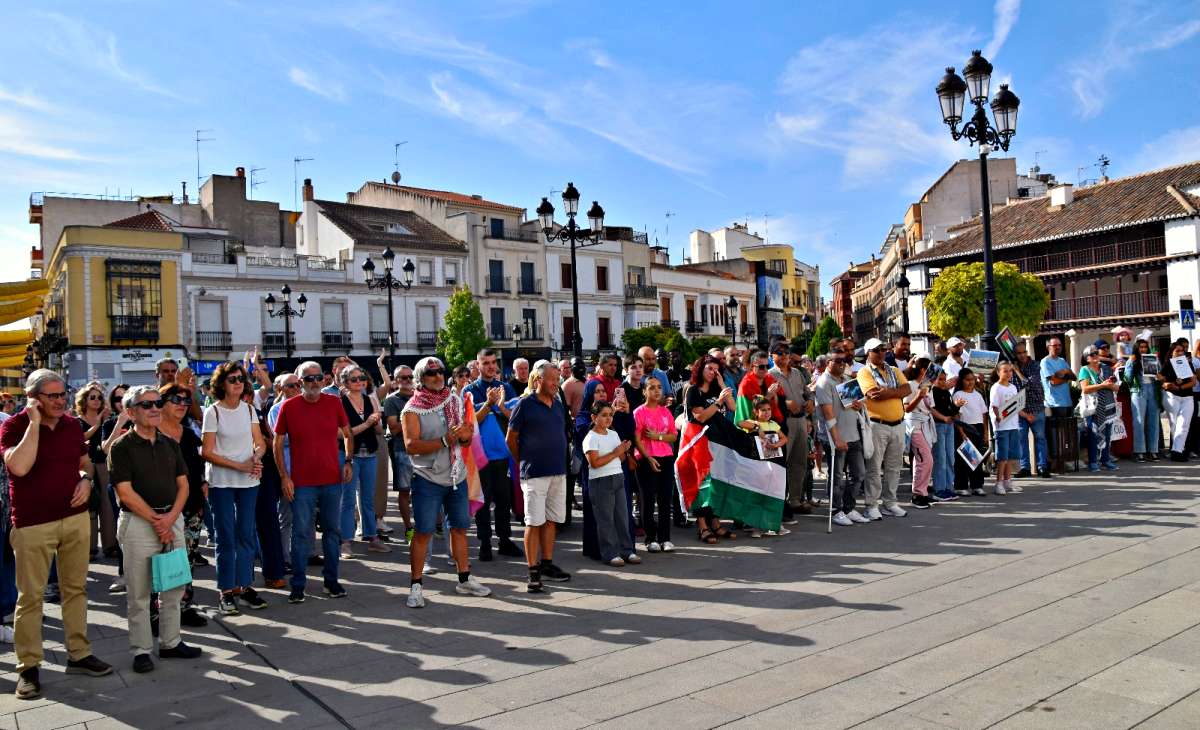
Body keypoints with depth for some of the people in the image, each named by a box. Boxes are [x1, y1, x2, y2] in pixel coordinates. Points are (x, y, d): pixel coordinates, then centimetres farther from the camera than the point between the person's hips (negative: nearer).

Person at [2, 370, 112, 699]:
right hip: (32, 524, -5)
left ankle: (79, 654, 23)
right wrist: (34, 423, -22)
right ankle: (28, 667, 15)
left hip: (76, 517, 5)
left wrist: (86, 479, -2)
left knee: (76, 588, 12)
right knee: (30, 595, 3)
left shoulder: (72, 424, 5)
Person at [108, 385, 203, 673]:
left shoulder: (170, 444, 10)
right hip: (138, 522, -5)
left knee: (174, 587, 10)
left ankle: (170, 642, 22)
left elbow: (183, 485, 8)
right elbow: (126, 493, -12)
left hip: (173, 519, 5)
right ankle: (141, 650, 13)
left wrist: (170, 517, -6)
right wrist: (156, 520, -12)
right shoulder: (122, 447, -6)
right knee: (138, 593, 3)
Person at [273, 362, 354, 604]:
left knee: (332, 530, 11)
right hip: (301, 482, -2)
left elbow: (347, 435, 12)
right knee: (300, 533, 4)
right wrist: (284, 477, -5)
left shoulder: (334, 402, 1)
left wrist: (348, 462, -1)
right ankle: (298, 586, 15)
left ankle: (331, 581, 24)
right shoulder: (288, 406, -4)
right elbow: (277, 444, 1)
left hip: (332, 480, 2)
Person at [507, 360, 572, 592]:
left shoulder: (558, 405, 11)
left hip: (558, 472, 6)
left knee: (550, 520, 12)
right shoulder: (525, 405, -7)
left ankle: (547, 564, 23)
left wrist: (558, 459, 13)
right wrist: (524, 462, 5)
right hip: (535, 473, -6)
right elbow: (511, 438, -1)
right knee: (534, 522, -3)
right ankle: (533, 572, 3)